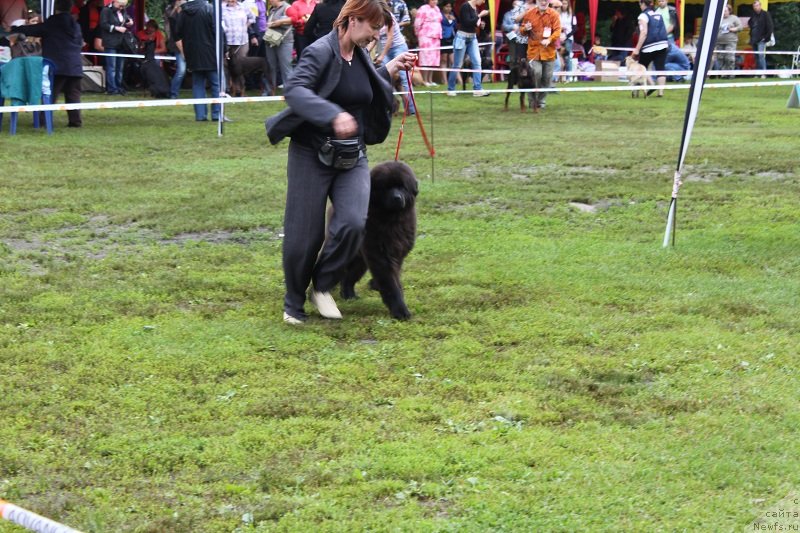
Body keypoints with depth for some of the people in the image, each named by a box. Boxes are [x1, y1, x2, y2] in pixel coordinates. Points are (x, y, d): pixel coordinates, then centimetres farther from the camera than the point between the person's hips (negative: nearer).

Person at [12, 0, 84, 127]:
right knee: (73, 94, 5)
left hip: (57, 65, -4)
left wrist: (15, 29, 19)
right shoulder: (76, 25, 12)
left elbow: (32, 30, 5)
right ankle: (75, 120, -1)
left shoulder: (51, 23, -1)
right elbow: (80, 43, 22)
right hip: (75, 65, 4)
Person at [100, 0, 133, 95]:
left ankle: (119, 87, 13)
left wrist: (130, 22, 7)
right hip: (110, 43, -7)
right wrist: (116, 28, -18)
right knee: (111, 67, -8)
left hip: (121, 43, 7)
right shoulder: (106, 10, -5)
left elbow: (128, 19, 31)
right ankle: (112, 88, -7)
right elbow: (103, 24, -13)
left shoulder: (123, 12, 15)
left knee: (120, 67, 8)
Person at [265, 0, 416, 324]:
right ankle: (294, 303, 24)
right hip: (311, 154, -5)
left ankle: (322, 286, 7)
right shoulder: (321, 52, -15)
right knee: (304, 235, 1)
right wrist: (333, 115, -44)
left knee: (353, 223, -17)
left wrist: (388, 71, 11)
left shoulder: (361, 57, 7)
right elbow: (295, 90, -31)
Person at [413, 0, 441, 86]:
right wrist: (419, 34, 3)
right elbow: (417, 24, -8)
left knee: (434, 59, 6)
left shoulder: (437, 9, 16)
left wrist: (439, 35, 18)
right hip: (426, 37, -7)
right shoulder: (423, 9, -7)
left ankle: (430, 80, 12)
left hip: (436, 37, 7)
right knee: (426, 57, -10)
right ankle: (425, 80, -7)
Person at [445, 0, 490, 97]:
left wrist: (480, 24, 0)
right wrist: (480, 15, -19)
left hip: (472, 37, 7)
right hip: (462, 37, -7)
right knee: (457, 64, 1)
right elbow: (467, 22, -22)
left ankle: (477, 89, -4)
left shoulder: (476, 8, 8)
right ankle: (450, 89, 12)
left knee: (477, 62, -3)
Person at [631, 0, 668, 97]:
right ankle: (661, 91, -6)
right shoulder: (658, 15, 14)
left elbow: (644, 33, -15)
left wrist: (637, 49, -16)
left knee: (642, 67, 10)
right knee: (660, 68, 1)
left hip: (650, 47, -6)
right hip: (663, 45, 6)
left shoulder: (643, 16, -6)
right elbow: (664, 31, 14)